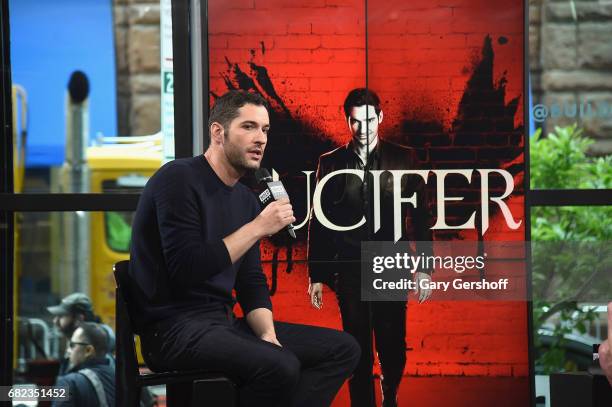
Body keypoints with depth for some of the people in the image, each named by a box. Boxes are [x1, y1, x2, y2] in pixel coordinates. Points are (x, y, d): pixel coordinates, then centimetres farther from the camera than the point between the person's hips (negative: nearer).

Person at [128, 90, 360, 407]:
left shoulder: (246, 199, 14)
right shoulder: (179, 179, -12)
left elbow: (252, 283, 15)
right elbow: (187, 269, -22)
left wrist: (268, 335, -5)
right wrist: (258, 228, -16)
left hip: (222, 323, 9)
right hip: (173, 329, -9)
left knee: (342, 349, 3)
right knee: (281, 367, -32)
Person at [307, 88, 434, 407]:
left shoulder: (402, 159, 4)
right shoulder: (331, 163, 5)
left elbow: (420, 216, 5)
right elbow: (318, 223, 7)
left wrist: (424, 268, 1)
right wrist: (316, 275, 4)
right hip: (349, 270, 0)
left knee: (393, 350, 3)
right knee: (359, 353, 1)